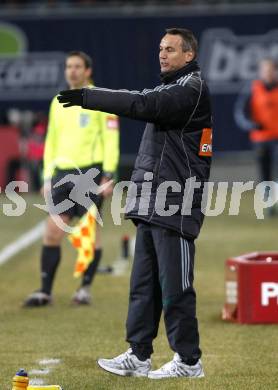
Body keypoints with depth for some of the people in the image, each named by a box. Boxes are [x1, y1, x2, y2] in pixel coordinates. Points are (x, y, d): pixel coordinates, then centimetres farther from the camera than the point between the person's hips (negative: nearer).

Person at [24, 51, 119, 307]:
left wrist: (108, 175, -13)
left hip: (90, 171, -5)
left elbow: (111, 139, -6)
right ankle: (45, 291, 1)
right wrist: (48, 177, 14)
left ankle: (85, 288, 8)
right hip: (63, 172, 5)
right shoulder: (58, 102, 16)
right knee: (52, 232, -1)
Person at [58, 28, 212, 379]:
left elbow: (144, 104, -23)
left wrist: (88, 97, -24)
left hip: (174, 205, -10)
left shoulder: (192, 88, -10)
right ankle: (138, 356, 15)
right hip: (150, 205, 10)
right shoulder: (172, 88, 21)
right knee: (143, 283, 10)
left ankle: (188, 360, -1)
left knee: (174, 285, -7)